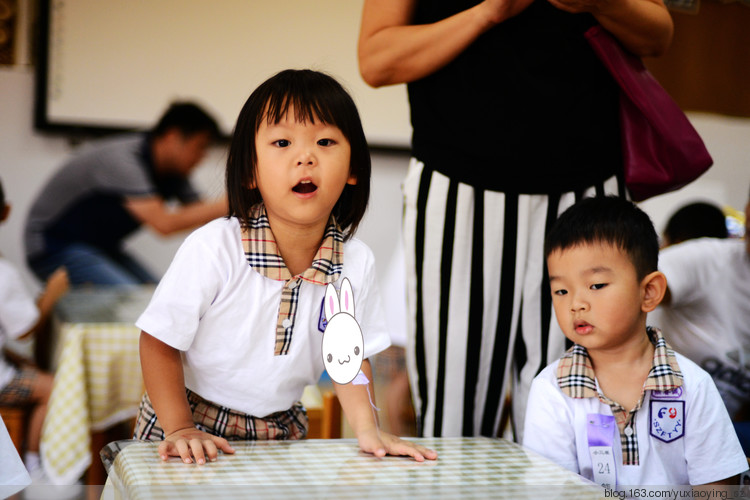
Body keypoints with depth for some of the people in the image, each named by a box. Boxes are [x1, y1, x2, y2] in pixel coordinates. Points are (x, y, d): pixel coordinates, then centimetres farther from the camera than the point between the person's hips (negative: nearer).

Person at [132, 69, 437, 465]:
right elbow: (159, 342, -13)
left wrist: (367, 429, -11)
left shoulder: (356, 264, -11)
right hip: (195, 424, -4)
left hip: (282, 429, 4)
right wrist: (180, 429, -16)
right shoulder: (213, 247, -22)